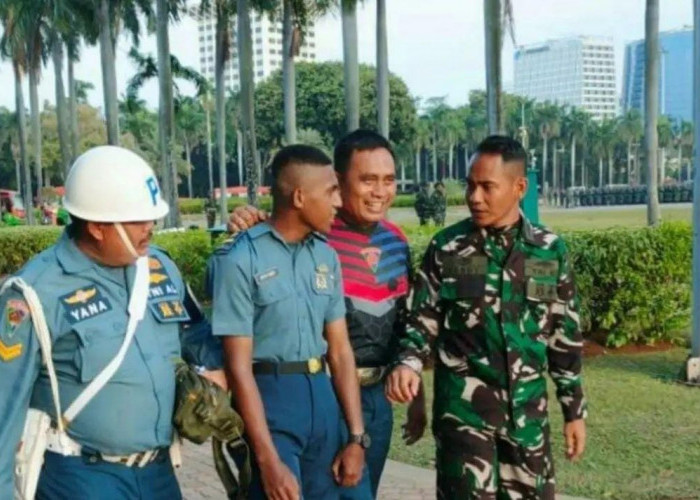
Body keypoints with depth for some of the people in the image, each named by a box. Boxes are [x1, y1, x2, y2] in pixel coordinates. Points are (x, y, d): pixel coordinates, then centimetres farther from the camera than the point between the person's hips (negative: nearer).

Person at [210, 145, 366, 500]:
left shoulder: (326, 257, 7)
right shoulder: (241, 261, -13)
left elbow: (340, 350, 9)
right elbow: (239, 366, -14)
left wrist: (357, 437, 5)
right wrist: (268, 460, -17)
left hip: (322, 396, 6)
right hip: (268, 397, -6)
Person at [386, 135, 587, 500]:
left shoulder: (551, 251, 2)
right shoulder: (446, 248, -4)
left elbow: (565, 336, 8)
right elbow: (423, 319, 0)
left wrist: (574, 410, 9)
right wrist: (409, 363, -21)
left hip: (528, 407, 3)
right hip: (463, 406, -2)